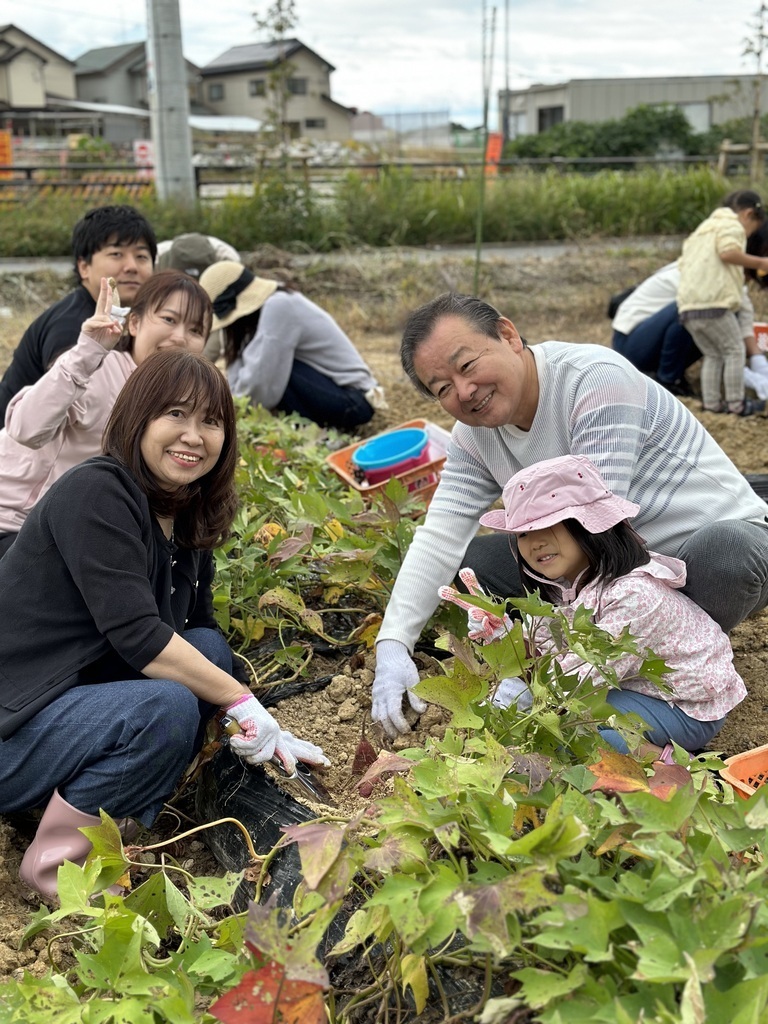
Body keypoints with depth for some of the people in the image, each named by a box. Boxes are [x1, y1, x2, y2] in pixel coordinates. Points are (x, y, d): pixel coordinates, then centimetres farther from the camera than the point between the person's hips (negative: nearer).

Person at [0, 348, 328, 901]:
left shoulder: (187, 523, 7)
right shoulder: (97, 492, -19)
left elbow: (205, 640, 10)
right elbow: (138, 638, -26)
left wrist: (267, 731, 1)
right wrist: (244, 703, -21)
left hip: (78, 700, 9)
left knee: (208, 650, -5)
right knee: (167, 707, -28)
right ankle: (58, 855, -7)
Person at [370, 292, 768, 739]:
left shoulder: (596, 378, -26)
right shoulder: (475, 436, -3)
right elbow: (440, 539, -11)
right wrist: (393, 645, -25)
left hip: (723, 535, -6)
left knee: (721, 552, -40)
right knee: (471, 562, -6)